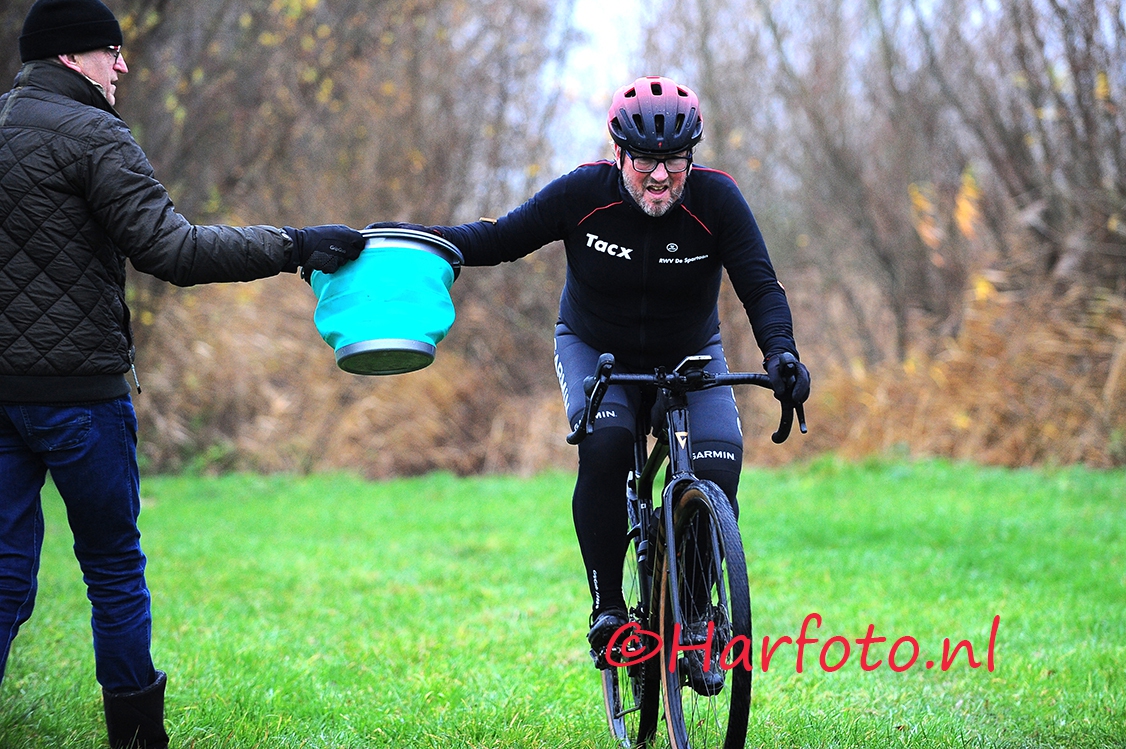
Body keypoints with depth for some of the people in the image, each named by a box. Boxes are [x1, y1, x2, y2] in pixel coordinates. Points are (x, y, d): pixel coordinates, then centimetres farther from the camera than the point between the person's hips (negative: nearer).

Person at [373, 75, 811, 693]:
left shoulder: (715, 200, -22)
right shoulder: (583, 194, -21)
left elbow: (760, 287, -22)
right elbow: (499, 239, -14)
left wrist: (781, 353, -40)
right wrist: (410, 239, -27)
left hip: (689, 357, 1)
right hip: (595, 350, -1)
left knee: (717, 474, -21)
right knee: (604, 445, -30)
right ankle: (607, 608, -18)